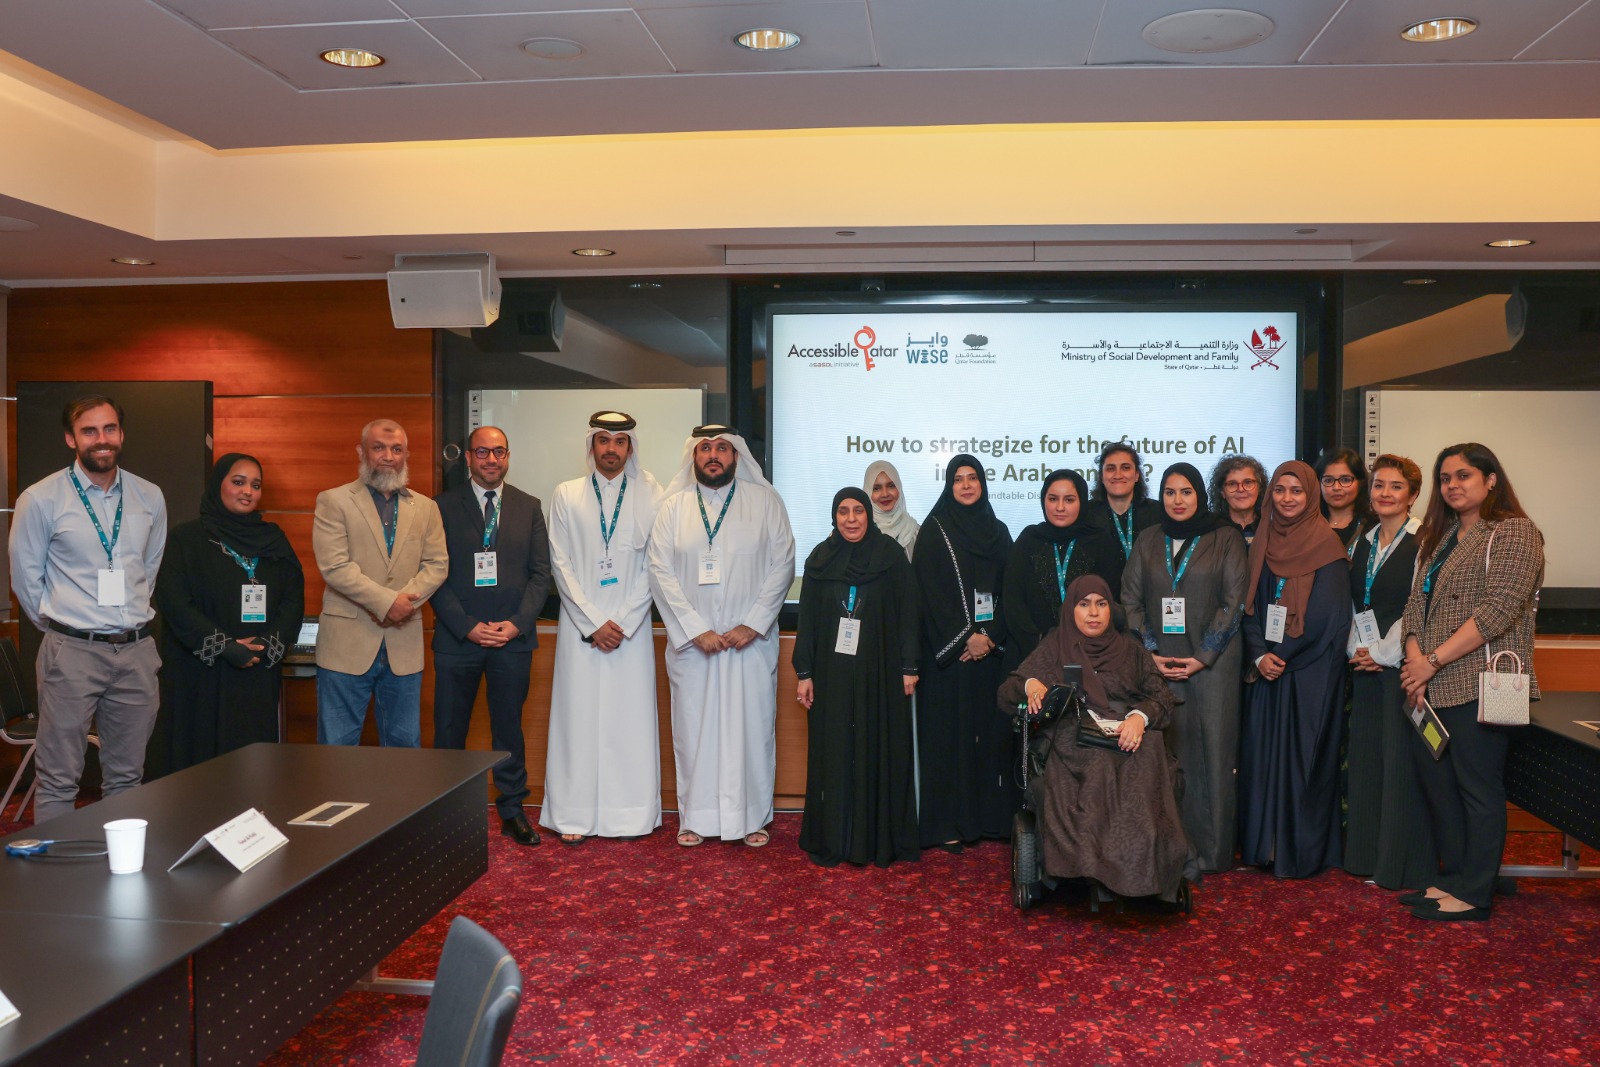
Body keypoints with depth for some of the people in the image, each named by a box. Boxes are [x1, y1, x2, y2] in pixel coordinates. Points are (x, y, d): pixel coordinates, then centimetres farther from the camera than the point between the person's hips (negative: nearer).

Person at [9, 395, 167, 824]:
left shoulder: (150, 497, 6)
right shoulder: (40, 499, -5)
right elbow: (25, 577, 3)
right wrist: (57, 625, 8)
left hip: (137, 650, 4)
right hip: (73, 653, -3)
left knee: (127, 776, 13)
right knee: (59, 780, 1)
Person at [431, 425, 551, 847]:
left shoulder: (528, 507, 9)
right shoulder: (442, 507, 2)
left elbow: (540, 573, 5)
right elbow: (436, 575, -2)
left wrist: (517, 623, -8)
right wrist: (468, 626, -11)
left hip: (513, 637, 1)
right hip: (457, 637, -1)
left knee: (509, 728, 9)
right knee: (449, 731, 4)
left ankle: (512, 811, 19)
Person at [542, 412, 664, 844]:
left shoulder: (650, 495, 4)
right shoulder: (565, 495, 6)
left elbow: (653, 566, 0)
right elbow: (561, 565, 2)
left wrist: (623, 622, -7)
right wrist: (594, 623, -6)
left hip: (632, 628, 0)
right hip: (580, 626, 0)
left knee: (630, 718, 2)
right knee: (579, 717, 1)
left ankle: (631, 815, 11)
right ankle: (576, 816, 9)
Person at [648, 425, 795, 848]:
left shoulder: (764, 501, 2)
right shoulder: (674, 506, 4)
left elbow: (783, 564, -2)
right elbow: (661, 571, -1)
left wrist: (754, 625, -10)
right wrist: (696, 629, -10)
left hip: (751, 639, -1)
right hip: (691, 639, 1)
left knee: (752, 725, 4)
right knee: (694, 726, 6)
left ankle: (752, 817, 16)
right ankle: (696, 817, 18)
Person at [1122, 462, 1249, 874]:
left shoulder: (1225, 539, 3)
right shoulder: (1148, 541, 13)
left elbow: (1234, 602, -3)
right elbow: (1131, 599, 9)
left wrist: (1202, 657, -9)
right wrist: (1150, 652, -3)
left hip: (1211, 664, -2)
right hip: (1159, 663, 3)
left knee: (1211, 752, -2)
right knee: (1166, 752, 0)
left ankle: (1212, 850, 5)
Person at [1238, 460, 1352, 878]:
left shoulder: (1325, 545, -6)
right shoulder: (1262, 544, 9)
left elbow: (1328, 616, -11)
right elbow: (1251, 606, 7)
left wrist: (1283, 655, -9)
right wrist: (1260, 655, -7)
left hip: (1311, 671, -5)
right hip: (1267, 669, 5)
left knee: (1303, 756, -1)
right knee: (1261, 750, 6)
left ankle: (1302, 852, 8)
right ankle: (1263, 844, 15)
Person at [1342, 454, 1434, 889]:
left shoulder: (1423, 543, -8)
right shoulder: (1364, 543, 14)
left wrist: (1383, 653, -13)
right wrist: (1356, 649, 1)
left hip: (1403, 665, -7)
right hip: (1366, 667, 7)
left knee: (1402, 761, -3)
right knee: (1366, 759, 9)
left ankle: (1404, 866, 8)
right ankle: (1370, 857, 20)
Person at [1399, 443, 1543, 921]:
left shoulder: (1514, 533, -7)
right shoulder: (1437, 538, 18)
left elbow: (1498, 610, -17)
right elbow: (1416, 603, 13)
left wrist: (1434, 661, -16)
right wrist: (1415, 660, -4)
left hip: (1480, 685, -8)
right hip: (1434, 687, 8)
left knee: (1478, 785, 0)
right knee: (1436, 779, 11)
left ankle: (1473, 894, 10)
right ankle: (1453, 877, 24)